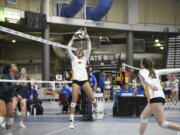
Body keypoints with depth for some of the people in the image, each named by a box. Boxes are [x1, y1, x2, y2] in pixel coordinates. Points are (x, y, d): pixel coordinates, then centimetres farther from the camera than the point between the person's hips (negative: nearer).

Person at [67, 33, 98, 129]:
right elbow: (68, 49, 0)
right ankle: (71, 120, -9)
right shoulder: (73, 58, 13)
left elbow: (89, 49, 4)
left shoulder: (85, 58, 17)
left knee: (92, 97, -2)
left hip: (84, 80, 2)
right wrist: (72, 40, -9)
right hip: (76, 80, -2)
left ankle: (96, 109, 29)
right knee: (74, 100, -9)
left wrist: (88, 39, -7)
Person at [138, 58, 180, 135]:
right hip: (160, 96, 8)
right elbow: (167, 71, 20)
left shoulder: (142, 72, 4)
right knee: (144, 117, 21)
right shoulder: (155, 72, 21)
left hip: (155, 98, -8)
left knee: (163, 123, -13)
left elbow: (145, 78, -17)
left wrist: (150, 85, -38)